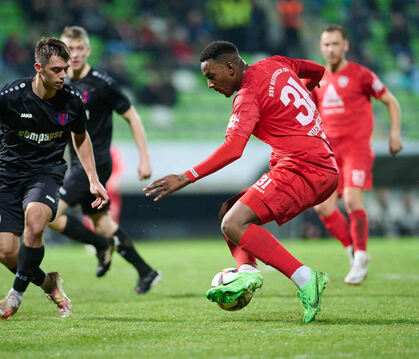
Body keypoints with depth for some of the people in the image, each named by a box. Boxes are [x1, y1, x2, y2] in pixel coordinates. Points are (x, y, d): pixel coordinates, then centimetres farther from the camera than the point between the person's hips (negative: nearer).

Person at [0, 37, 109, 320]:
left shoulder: (72, 101, -6)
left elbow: (81, 138, 15)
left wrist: (94, 180, 12)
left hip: (47, 173, 0)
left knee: (35, 222, -32)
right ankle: (48, 283, 23)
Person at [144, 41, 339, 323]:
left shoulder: (248, 96, -10)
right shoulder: (275, 65, 15)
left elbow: (233, 149, -24)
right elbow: (319, 71, 31)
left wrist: (186, 178, -23)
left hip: (301, 170, -10)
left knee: (233, 225, -20)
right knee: (228, 211, 11)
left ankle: (305, 278, -24)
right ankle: (247, 269, -12)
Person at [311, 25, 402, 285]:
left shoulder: (360, 75, -4)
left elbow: (392, 102, 4)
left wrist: (395, 133, -6)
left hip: (357, 148, -5)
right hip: (331, 151, 5)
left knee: (353, 199, -19)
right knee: (323, 207, -6)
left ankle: (361, 257, -3)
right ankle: (353, 250, 13)